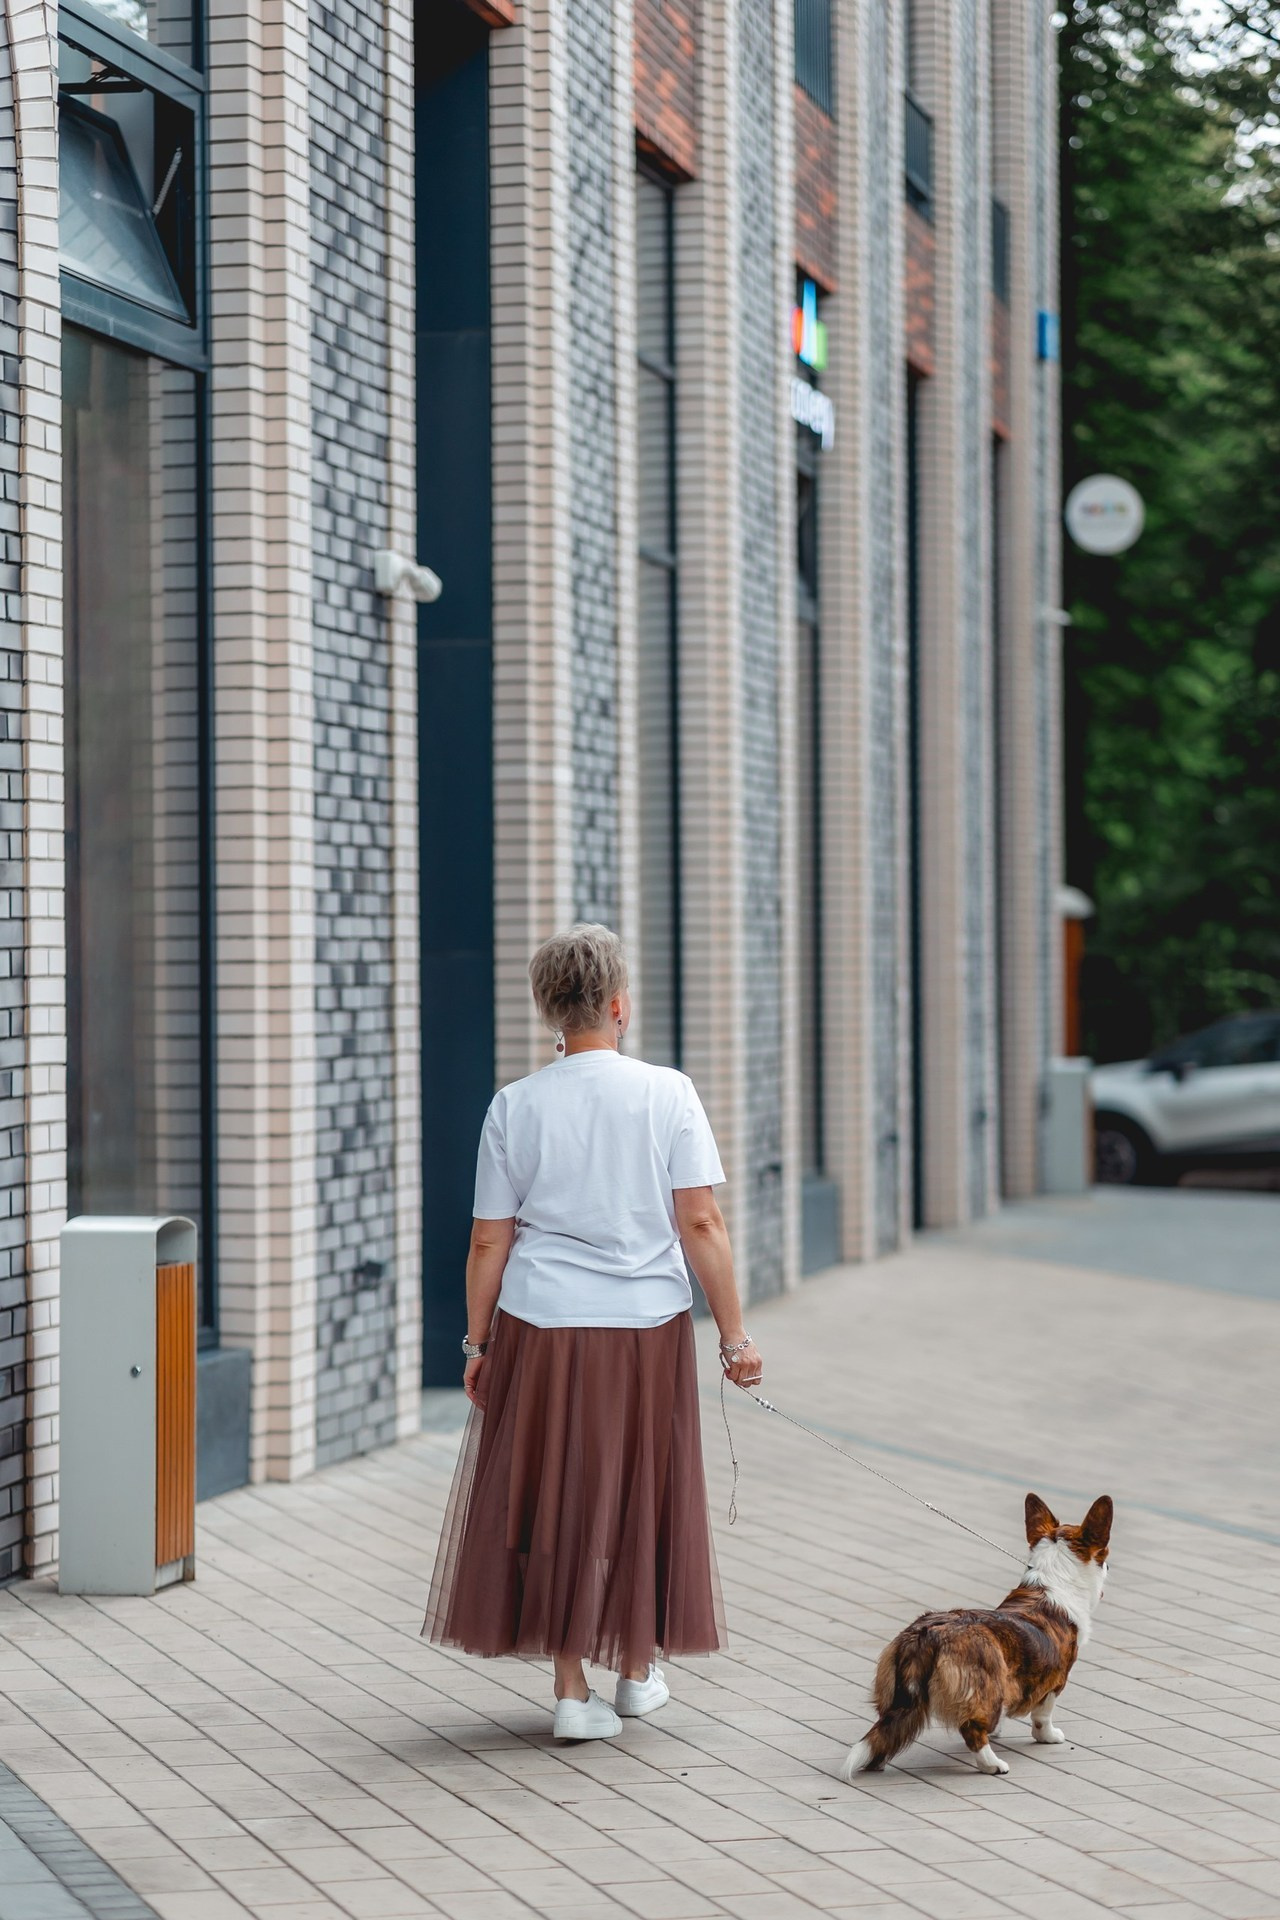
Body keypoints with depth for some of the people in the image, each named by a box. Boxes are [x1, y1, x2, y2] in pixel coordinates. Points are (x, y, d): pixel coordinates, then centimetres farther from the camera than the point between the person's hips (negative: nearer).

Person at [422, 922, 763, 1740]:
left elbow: (490, 1242, 0)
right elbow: (701, 1224, -9)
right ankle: (639, 1671, 30)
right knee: (643, 1493, 16)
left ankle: (574, 1691, 9)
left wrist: (477, 1344, 9)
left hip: (541, 1332, 0)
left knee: (554, 1498, 9)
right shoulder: (669, 1093, -5)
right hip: (647, 1327, 0)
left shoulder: (515, 1106, -1)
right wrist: (735, 1335, -4)